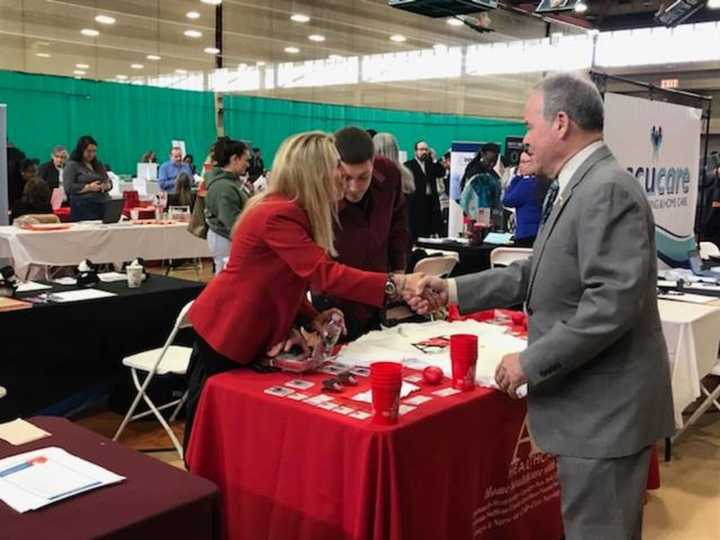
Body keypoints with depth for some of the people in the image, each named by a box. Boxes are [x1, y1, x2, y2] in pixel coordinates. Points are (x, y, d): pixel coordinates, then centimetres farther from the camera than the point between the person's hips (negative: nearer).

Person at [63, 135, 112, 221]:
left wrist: (106, 186, -2)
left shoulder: (99, 165, 20)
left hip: (103, 206, 5)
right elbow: (68, 187, -8)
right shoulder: (71, 166, 2)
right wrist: (88, 188, -16)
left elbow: (110, 183, 22)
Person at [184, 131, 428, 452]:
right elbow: (325, 275, -34)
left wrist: (312, 318, -7)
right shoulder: (278, 215, -26)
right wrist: (396, 285, -38)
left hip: (252, 335, 9)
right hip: (227, 335, -9)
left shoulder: (294, 213, 5)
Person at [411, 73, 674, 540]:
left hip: (606, 404, -10)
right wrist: (457, 290, 11)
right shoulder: (578, 187, 12)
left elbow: (612, 303, -27)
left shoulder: (608, 189, -21)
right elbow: (536, 274, 15)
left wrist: (532, 363, -21)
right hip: (593, 399, 10)